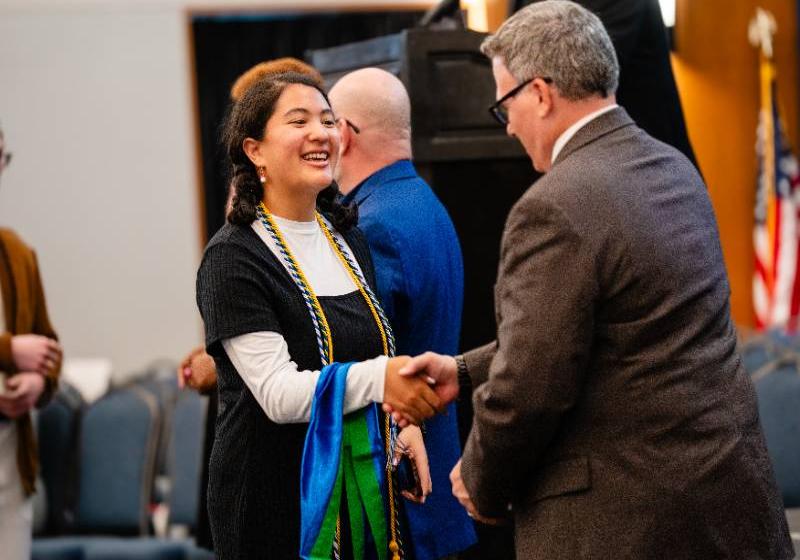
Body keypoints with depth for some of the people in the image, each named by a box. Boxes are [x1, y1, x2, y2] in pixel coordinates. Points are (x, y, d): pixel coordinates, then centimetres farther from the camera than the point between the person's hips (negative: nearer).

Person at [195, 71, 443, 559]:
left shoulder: (350, 242, 11)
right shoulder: (233, 258, -12)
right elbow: (278, 393, -20)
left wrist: (404, 424, 2)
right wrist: (378, 378, -33)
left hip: (367, 483, 6)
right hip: (278, 496, -6)